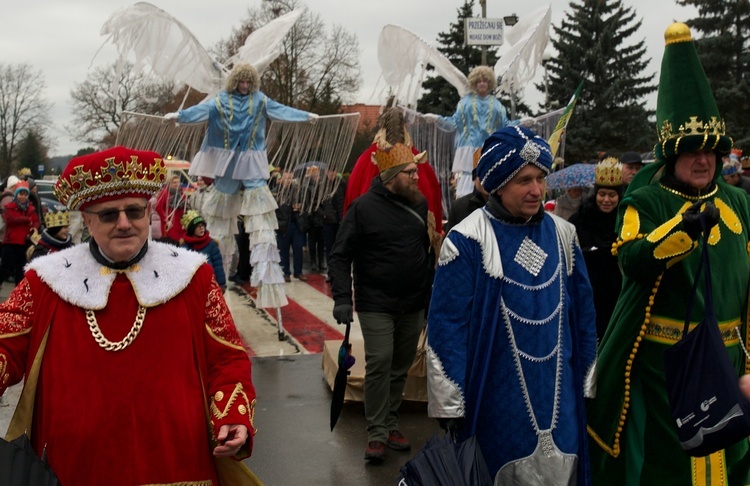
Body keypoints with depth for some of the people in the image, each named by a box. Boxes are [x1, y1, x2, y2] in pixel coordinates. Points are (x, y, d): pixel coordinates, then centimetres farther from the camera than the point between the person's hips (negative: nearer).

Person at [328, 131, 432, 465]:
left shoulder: (419, 205, 7)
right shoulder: (364, 207, -9)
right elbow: (340, 256, -8)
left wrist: (430, 292, 14)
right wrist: (342, 299, -16)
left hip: (413, 306, 5)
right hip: (376, 306, -5)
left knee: (401, 368, 11)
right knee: (379, 365, -11)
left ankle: (391, 424, 24)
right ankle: (377, 433, -1)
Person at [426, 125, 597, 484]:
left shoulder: (562, 234, 5)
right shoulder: (468, 240, -11)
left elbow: (582, 312, 12)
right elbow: (447, 327, -11)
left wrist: (589, 381, 13)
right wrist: (450, 405, -11)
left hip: (560, 393, 5)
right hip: (497, 396, -5)